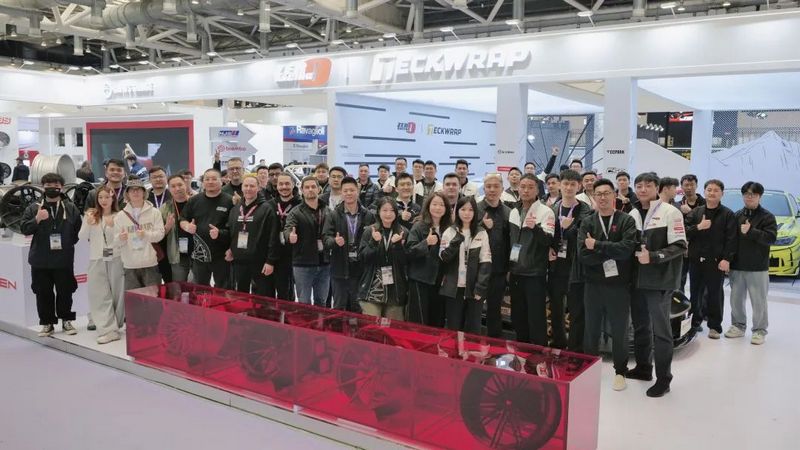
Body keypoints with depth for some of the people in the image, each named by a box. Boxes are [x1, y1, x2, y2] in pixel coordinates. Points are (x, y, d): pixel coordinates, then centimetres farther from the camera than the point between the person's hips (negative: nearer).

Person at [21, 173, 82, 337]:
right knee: (43, 293, 7)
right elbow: (24, 229, -3)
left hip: (64, 260, 0)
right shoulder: (33, 208, 4)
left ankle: (66, 320, 22)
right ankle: (47, 323, 18)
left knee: (65, 292, 8)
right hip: (40, 260, 0)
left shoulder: (71, 208, 5)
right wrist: (37, 219, -18)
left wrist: (69, 242, -1)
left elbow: (79, 229, 8)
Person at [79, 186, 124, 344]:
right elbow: (81, 237, 3)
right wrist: (88, 224, -14)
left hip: (115, 258, -2)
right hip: (97, 259, 2)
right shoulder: (91, 215, 5)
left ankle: (115, 324, 23)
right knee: (100, 295, -2)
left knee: (116, 292, 6)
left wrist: (111, 227, -21)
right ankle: (109, 330, -1)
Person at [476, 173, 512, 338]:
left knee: (495, 309, 13)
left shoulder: (508, 212, 6)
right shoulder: (475, 209, -2)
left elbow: (511, 241, 7)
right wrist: (482, 226, -18)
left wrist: (510, 267, 3)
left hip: (499, 270, 2)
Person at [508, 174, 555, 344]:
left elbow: (548, 240, -18)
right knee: (518, 317, 14)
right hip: (516, 271, 6)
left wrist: (535, 227, -36)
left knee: (536, 318, -3)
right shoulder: (513, 212, 12)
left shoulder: (545, 212, -7)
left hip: (535, 273, -6)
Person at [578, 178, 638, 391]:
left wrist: (597, 245, -16)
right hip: (593, 284, 2)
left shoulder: (627, 220, -2)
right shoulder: (587, 222, 3)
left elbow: (627, 249, -20)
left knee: (619, 331, 10)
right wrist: (612, 252, -16)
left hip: (618, 284, -2)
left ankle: (620, 371, 26)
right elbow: (583, 255, -11)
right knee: (591, 330, 12)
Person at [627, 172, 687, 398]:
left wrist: (653, 256, -21)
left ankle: (663, 378, 9)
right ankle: (643, 367, 31)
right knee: (640, 326, 16)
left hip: (660, 281, -6)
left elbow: (680, 246, -12)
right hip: (637, 280, 6)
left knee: (660, 329, -1)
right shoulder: (633, 214, 11)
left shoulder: (670, 212, -7)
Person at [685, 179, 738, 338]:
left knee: (715, 293, 3)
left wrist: (726, 259, -15)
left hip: (716, 261, -3)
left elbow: (731, 239, -7)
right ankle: (695, 320, 24)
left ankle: (715, 326, 12)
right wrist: (698, 227, -15)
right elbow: (684, 231, 2)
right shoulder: (695, 212, 9)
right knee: (695, 292, 11)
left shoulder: (728, 214, 0)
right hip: (696, 259, 3)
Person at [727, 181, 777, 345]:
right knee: (736, 298, 11)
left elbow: (771, 238, -14)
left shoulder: (767, 217, -2)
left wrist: (750, 231, -22)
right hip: (737, 265, 4)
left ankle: (759, 330, 11)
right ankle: (738, 325, 24)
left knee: (759, 301, 0)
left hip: (757, 267, -4)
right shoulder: (737, 215, 10)